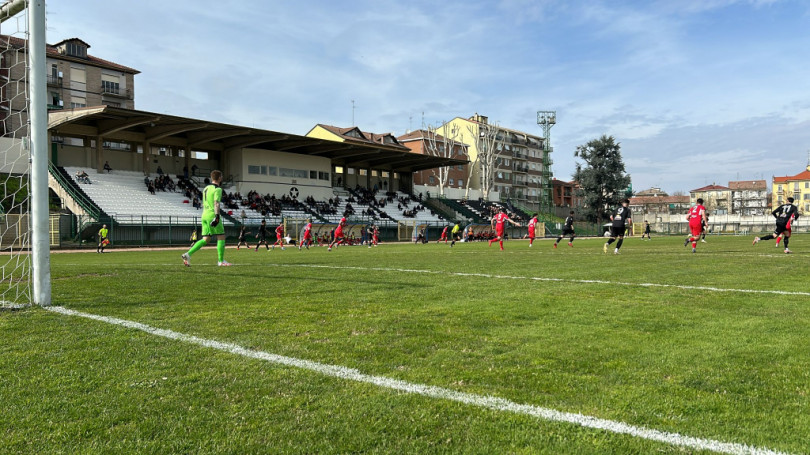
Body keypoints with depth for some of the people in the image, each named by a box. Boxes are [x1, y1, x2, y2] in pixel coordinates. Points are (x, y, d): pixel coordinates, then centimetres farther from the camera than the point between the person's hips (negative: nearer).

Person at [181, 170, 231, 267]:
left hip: (205, 215, 8)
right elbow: (216, 203, -20)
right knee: (221, 237, 2)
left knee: (205, 239, 9)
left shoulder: (206, 188, 18)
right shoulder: (217, 189, -8)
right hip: (212, 215, -8)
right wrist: (217, 216, -26)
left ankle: (188, 254, -3)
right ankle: (221, 261, 3)